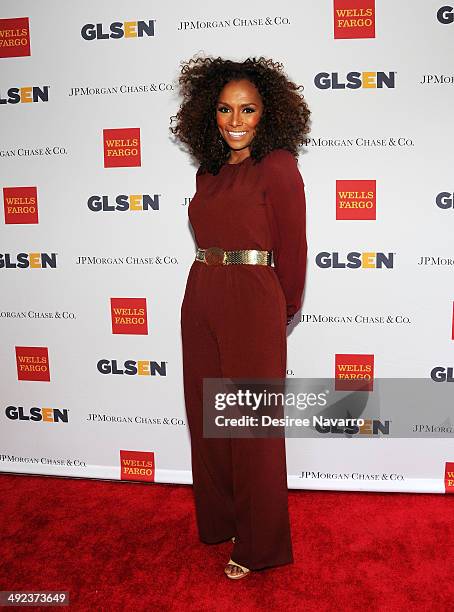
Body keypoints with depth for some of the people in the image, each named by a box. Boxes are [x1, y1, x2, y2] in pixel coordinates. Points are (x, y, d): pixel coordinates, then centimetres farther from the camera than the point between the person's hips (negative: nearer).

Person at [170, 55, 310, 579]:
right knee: (206, 417, 15)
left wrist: (282, 310, 5)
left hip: (252, 304, -7)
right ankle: (219, 521, 36)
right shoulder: (208, 171, 13)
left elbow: (291, 249, -5)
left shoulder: (277, 167, -7)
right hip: (200, 298, 7)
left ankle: (260, 545, 21)